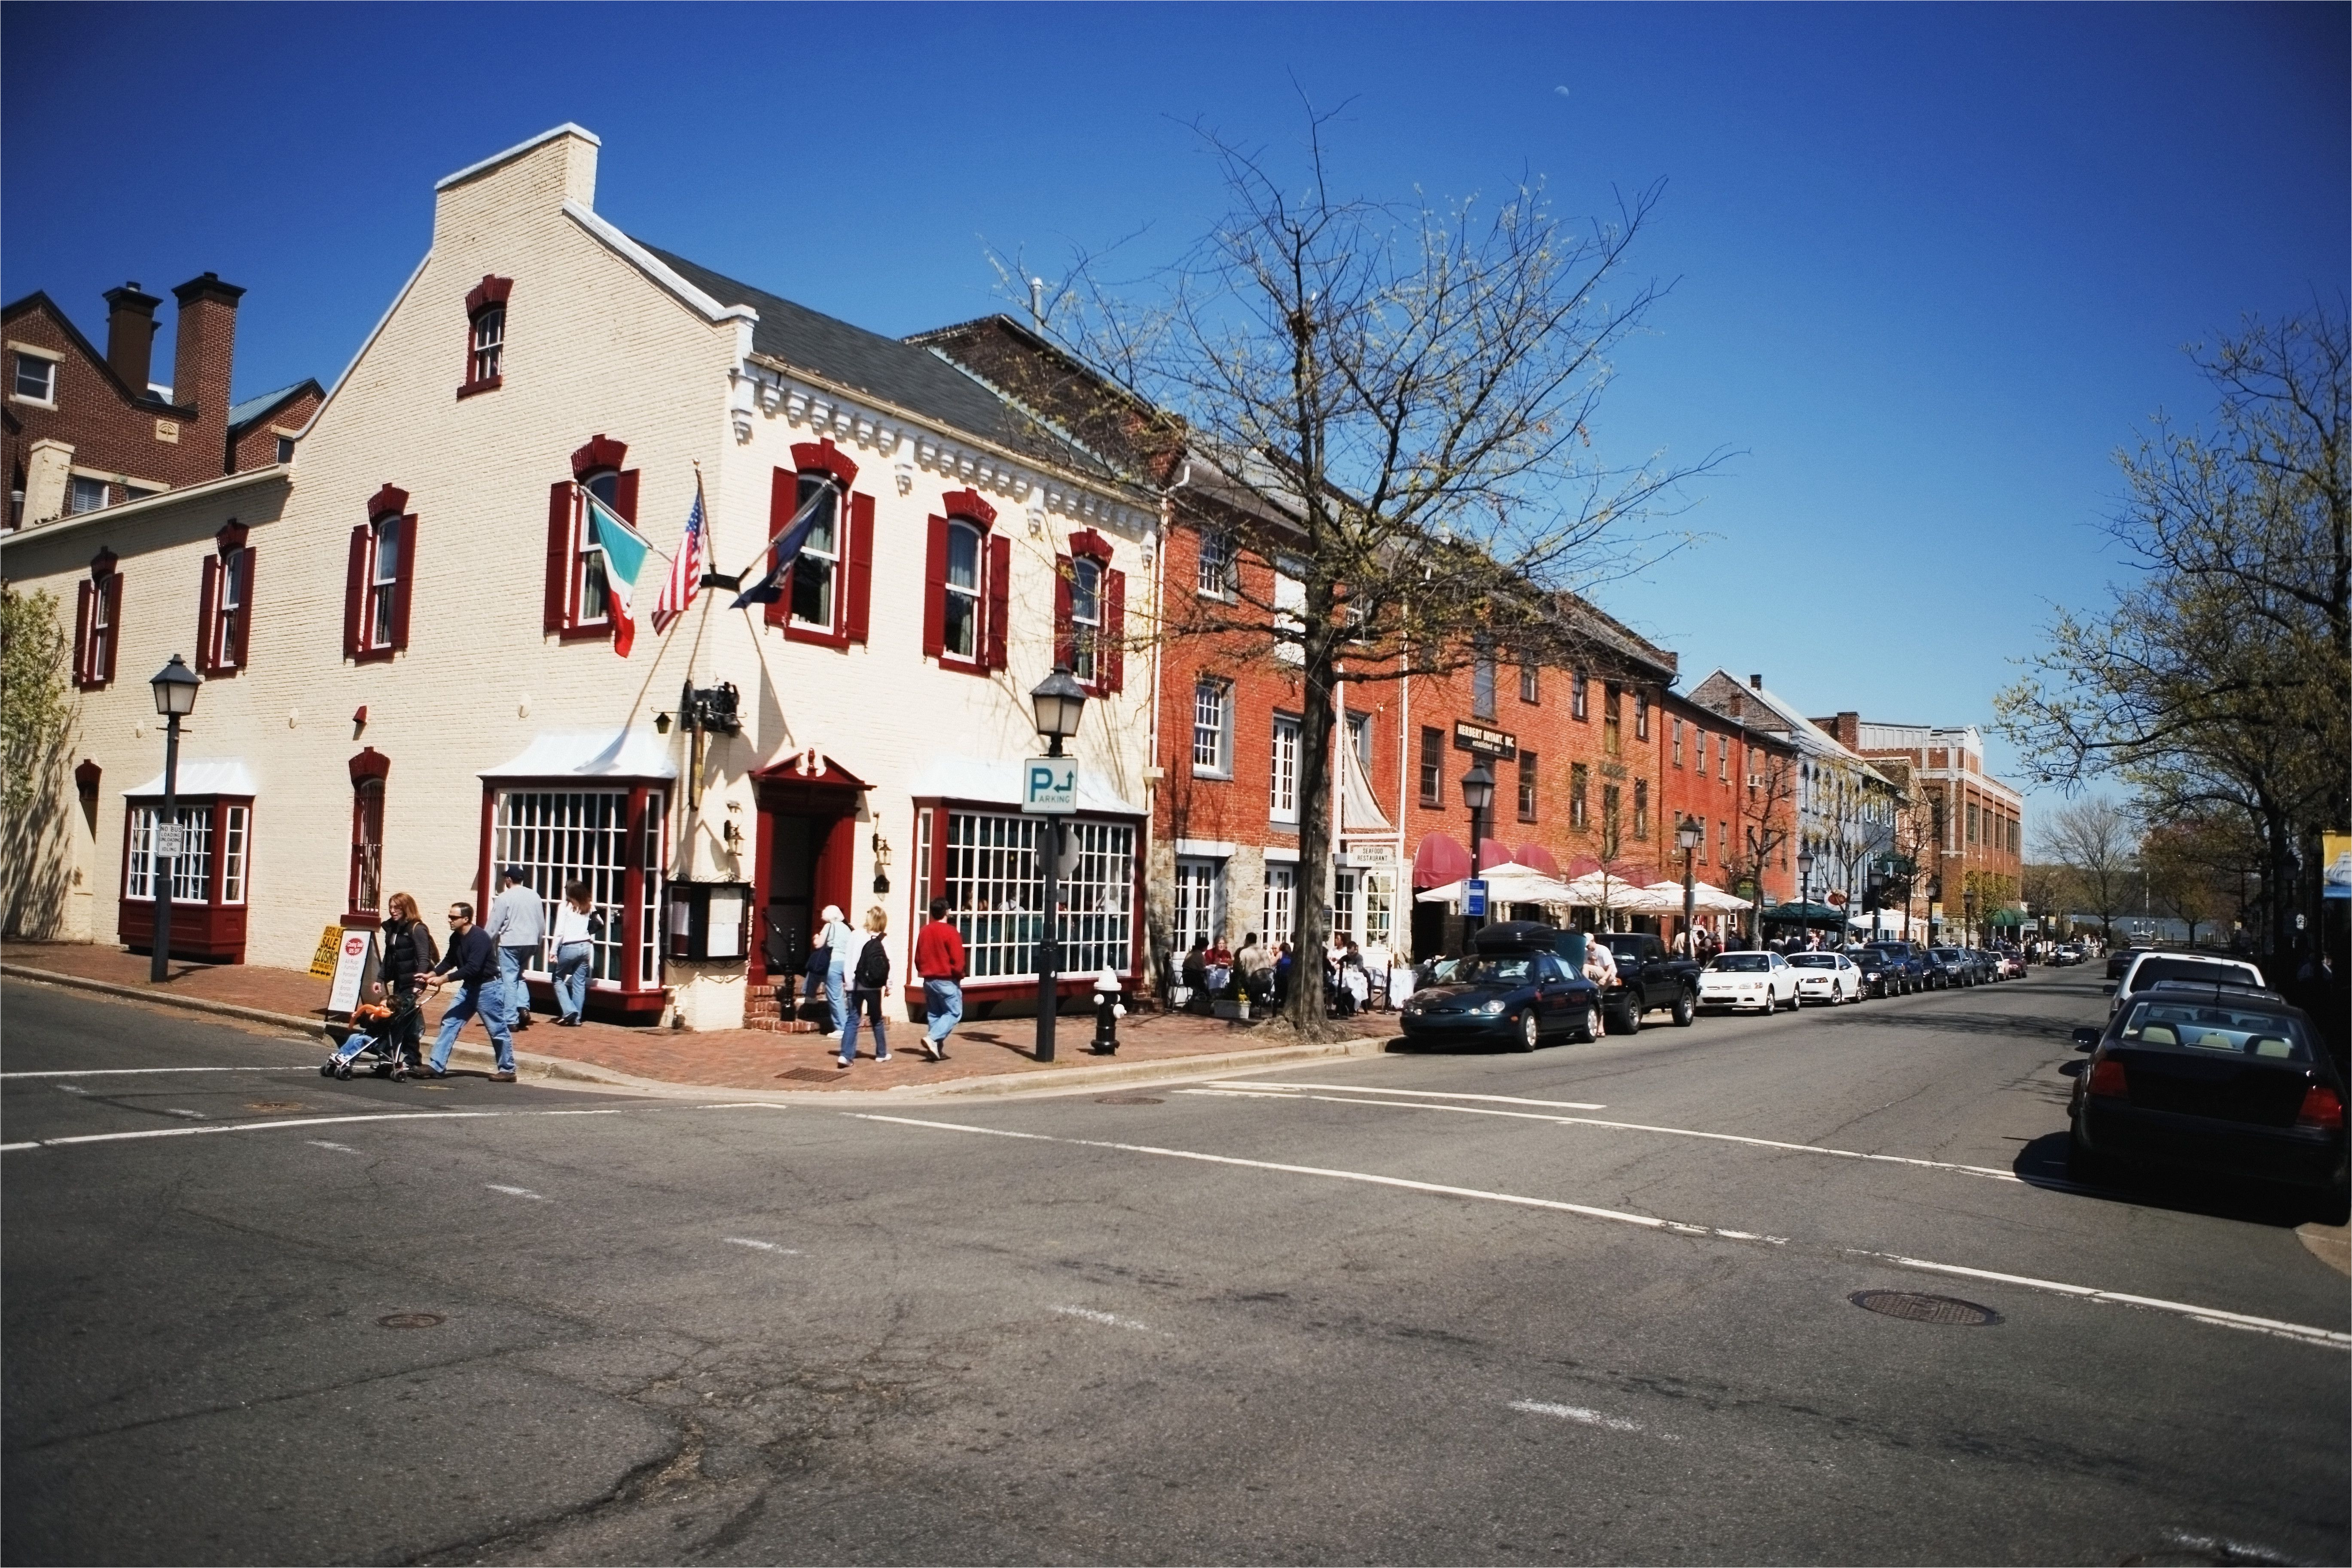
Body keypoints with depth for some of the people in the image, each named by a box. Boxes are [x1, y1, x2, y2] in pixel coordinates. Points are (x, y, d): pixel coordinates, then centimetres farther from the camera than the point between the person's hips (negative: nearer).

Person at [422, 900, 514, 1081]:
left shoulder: (480, 938, -23)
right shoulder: (455, 937, 3)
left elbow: (472, 968, -29)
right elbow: (449, 961, 12)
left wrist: (443, 979, -28)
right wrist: (432, 974, -5)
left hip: (487, 987, -8)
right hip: (468, 986, 9)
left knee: (498, 1030, 1)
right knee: (449, 1023, 3)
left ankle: (508, 1071, 11)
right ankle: (437, 1066, 7)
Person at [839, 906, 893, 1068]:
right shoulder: (884, 943, -6)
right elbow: (888, 968, -7)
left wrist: (848, 981, 2)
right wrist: (888, 985, 6)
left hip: (856, 985, 0)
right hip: (874, 987, 0)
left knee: (852, 1020, 3)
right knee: (877, 1020, 16)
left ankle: (846, 1055, -9)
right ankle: (882, 1053, 25)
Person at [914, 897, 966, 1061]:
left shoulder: (924, 932, 4)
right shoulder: (951, 932, -15)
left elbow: (918, 958, 10)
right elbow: (957, 960, -16)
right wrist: (959, 975, 0)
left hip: (929, 980, 6)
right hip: (947, 980, -6)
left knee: (933, 1015, 12)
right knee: (954, 1013, 2)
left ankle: (938, 1049, 10)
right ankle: (932, 1038, -17)